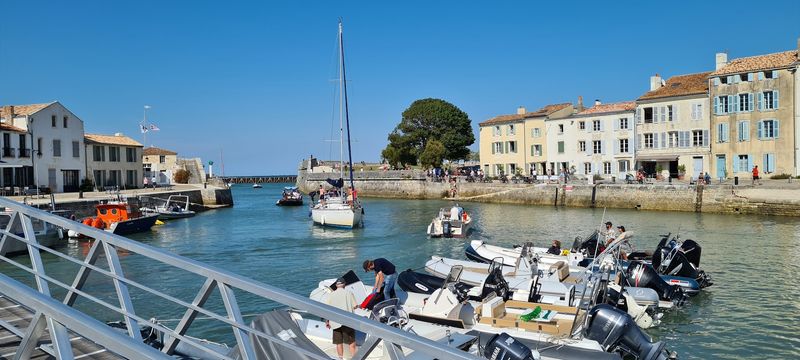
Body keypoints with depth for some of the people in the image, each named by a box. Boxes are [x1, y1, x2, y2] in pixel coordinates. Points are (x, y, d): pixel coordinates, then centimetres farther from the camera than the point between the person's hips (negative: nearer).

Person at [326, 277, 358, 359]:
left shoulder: (331, 295, 4)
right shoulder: (349, 293, -2)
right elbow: (355, 306, -6)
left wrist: (327, 321, 11)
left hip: (335, 322, 2)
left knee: (339, 343, 10)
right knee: (352, 342, 6)